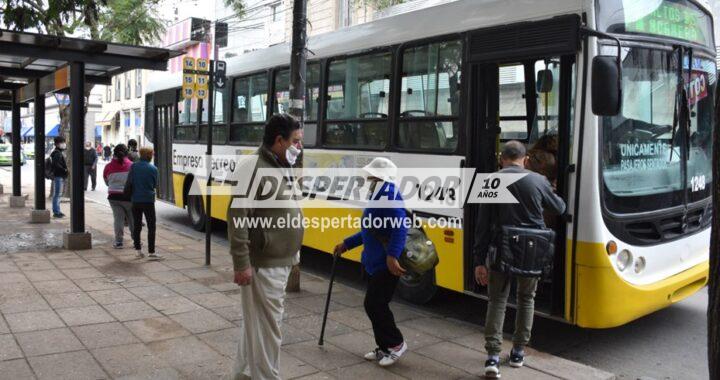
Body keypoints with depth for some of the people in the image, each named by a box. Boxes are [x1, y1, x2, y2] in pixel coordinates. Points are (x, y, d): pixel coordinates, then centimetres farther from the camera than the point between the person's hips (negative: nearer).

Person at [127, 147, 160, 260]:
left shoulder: (133, 167, -3)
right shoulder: (153, 169, -6)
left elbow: (129, 183, -2)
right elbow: (155, 184, 5)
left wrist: (130, 195, 15)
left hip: (135, 200, 3)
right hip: (148, 200, -3)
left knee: (136, 226, 13)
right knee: (151, 227, 2)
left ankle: (138, 251, 17)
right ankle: (151, 252, -2)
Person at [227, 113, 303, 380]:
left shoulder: (283, 168, 11)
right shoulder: (255, 169, -19)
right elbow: (236, 217, -22)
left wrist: (293, 251, 20)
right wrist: (242, 263, -23)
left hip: (281, 262, 9)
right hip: (263, 265, -9)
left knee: (256, 323, 20)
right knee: (266, 327, 0)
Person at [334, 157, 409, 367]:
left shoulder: (390, 195, -17)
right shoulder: (378, 196, 15)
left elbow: (400, 229, -27)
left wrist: (392, 256, -35)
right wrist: (346, 244, 27)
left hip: (387, 265, -10)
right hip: (373, 263, 10)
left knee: (374, 304, -6)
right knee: (374, 305, 13)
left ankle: (396, 343, 10)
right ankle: (384, 348, 25)